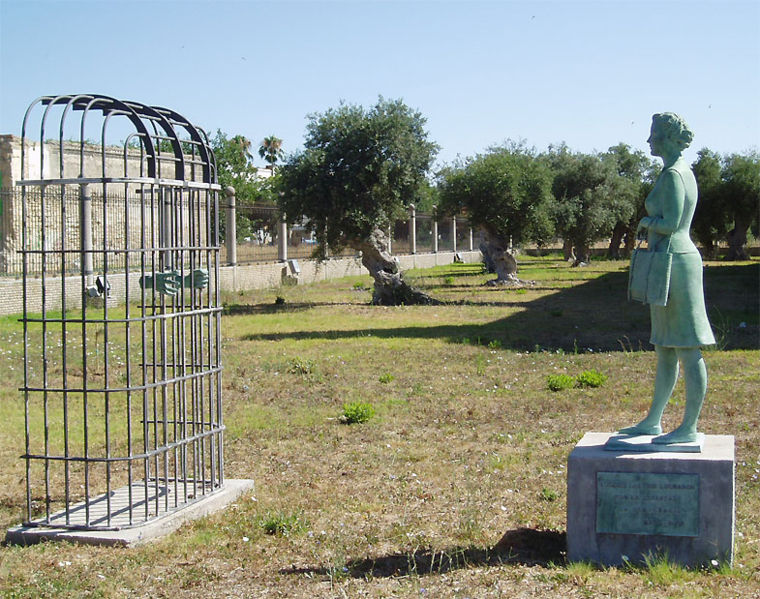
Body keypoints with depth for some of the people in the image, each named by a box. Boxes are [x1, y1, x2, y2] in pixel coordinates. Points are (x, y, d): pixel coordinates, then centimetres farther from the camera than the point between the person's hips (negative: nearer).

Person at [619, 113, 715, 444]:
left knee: (687, 351, -5)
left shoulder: (673, 174, -15)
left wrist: (645, 221, -5)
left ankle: (689, 428, 0)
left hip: (675, 263, -11)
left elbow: (670, 223, -22)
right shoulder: (681, 171, 16)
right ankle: (653, 421, 23)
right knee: (665, 350, 15)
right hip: (671, 262, 11)